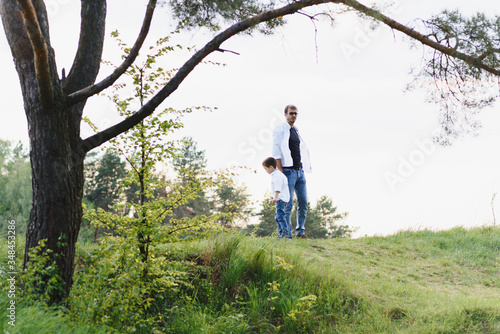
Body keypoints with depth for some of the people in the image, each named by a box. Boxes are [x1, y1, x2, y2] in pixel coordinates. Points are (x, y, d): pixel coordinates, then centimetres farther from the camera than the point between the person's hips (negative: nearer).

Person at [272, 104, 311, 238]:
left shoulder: (296, 131, 19)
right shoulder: (280, 130, -3)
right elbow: (276, 153, -10)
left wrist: (303, 169, 18)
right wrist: (281, 173, -16)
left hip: (300, 171, 7)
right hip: (288, 171, -7)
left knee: (303, 203, 4)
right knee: (288, 204, -7)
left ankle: (300, 231, 12)